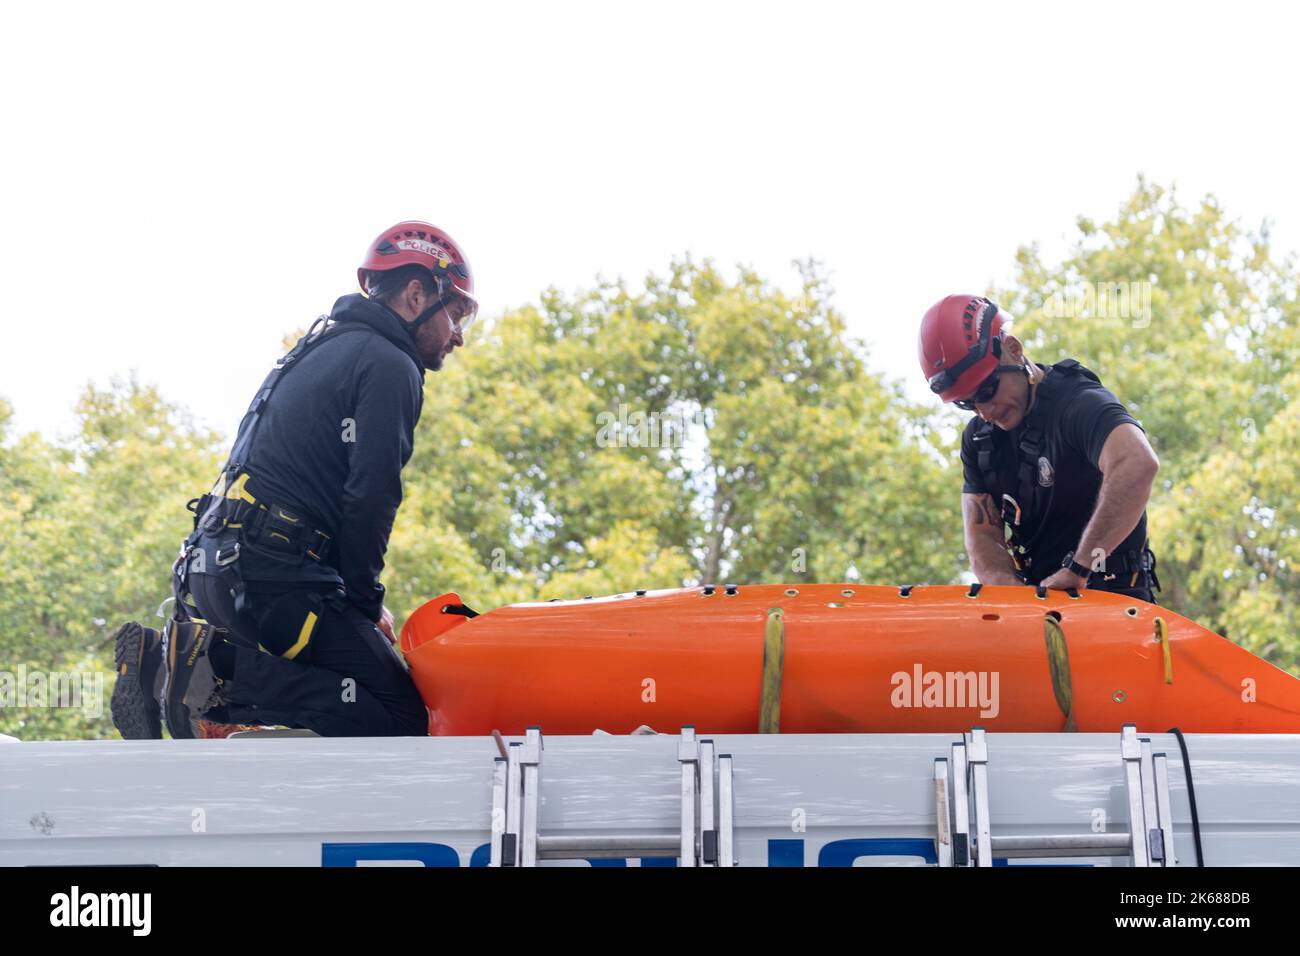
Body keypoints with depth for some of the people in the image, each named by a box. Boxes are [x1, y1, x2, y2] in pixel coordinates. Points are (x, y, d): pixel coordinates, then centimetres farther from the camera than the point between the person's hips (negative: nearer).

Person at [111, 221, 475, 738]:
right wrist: (365, 603, -2)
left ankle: (168, 656, 4)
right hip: (276, 577, -10)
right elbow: (369, 496, -14)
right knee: (403, 723, -10)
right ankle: (220, 666, -18)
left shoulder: (323, 346, 25)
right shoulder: (389, 366, -5)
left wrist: (360, 601, 18)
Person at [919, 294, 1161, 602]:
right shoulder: (978, 438, 10)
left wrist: (1076, 570, -35)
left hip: (1111, 596, -6)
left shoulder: (1079, 403, -13)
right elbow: (982, 537, 3)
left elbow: (1138, 464, -34)